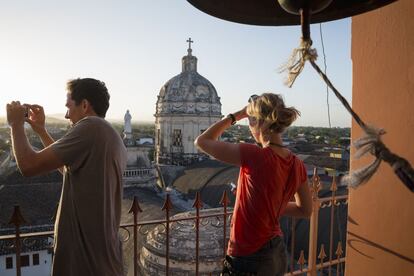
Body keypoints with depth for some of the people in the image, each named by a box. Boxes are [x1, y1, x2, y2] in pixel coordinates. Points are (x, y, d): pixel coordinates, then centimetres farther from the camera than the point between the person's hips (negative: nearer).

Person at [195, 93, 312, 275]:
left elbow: (201, 142, -15)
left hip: (249, 261, -6)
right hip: (277, 254, 7)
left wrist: (237, 115, -9)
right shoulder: (297, 165, -6)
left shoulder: (254, 156, -27)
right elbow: (305, 210, 8)